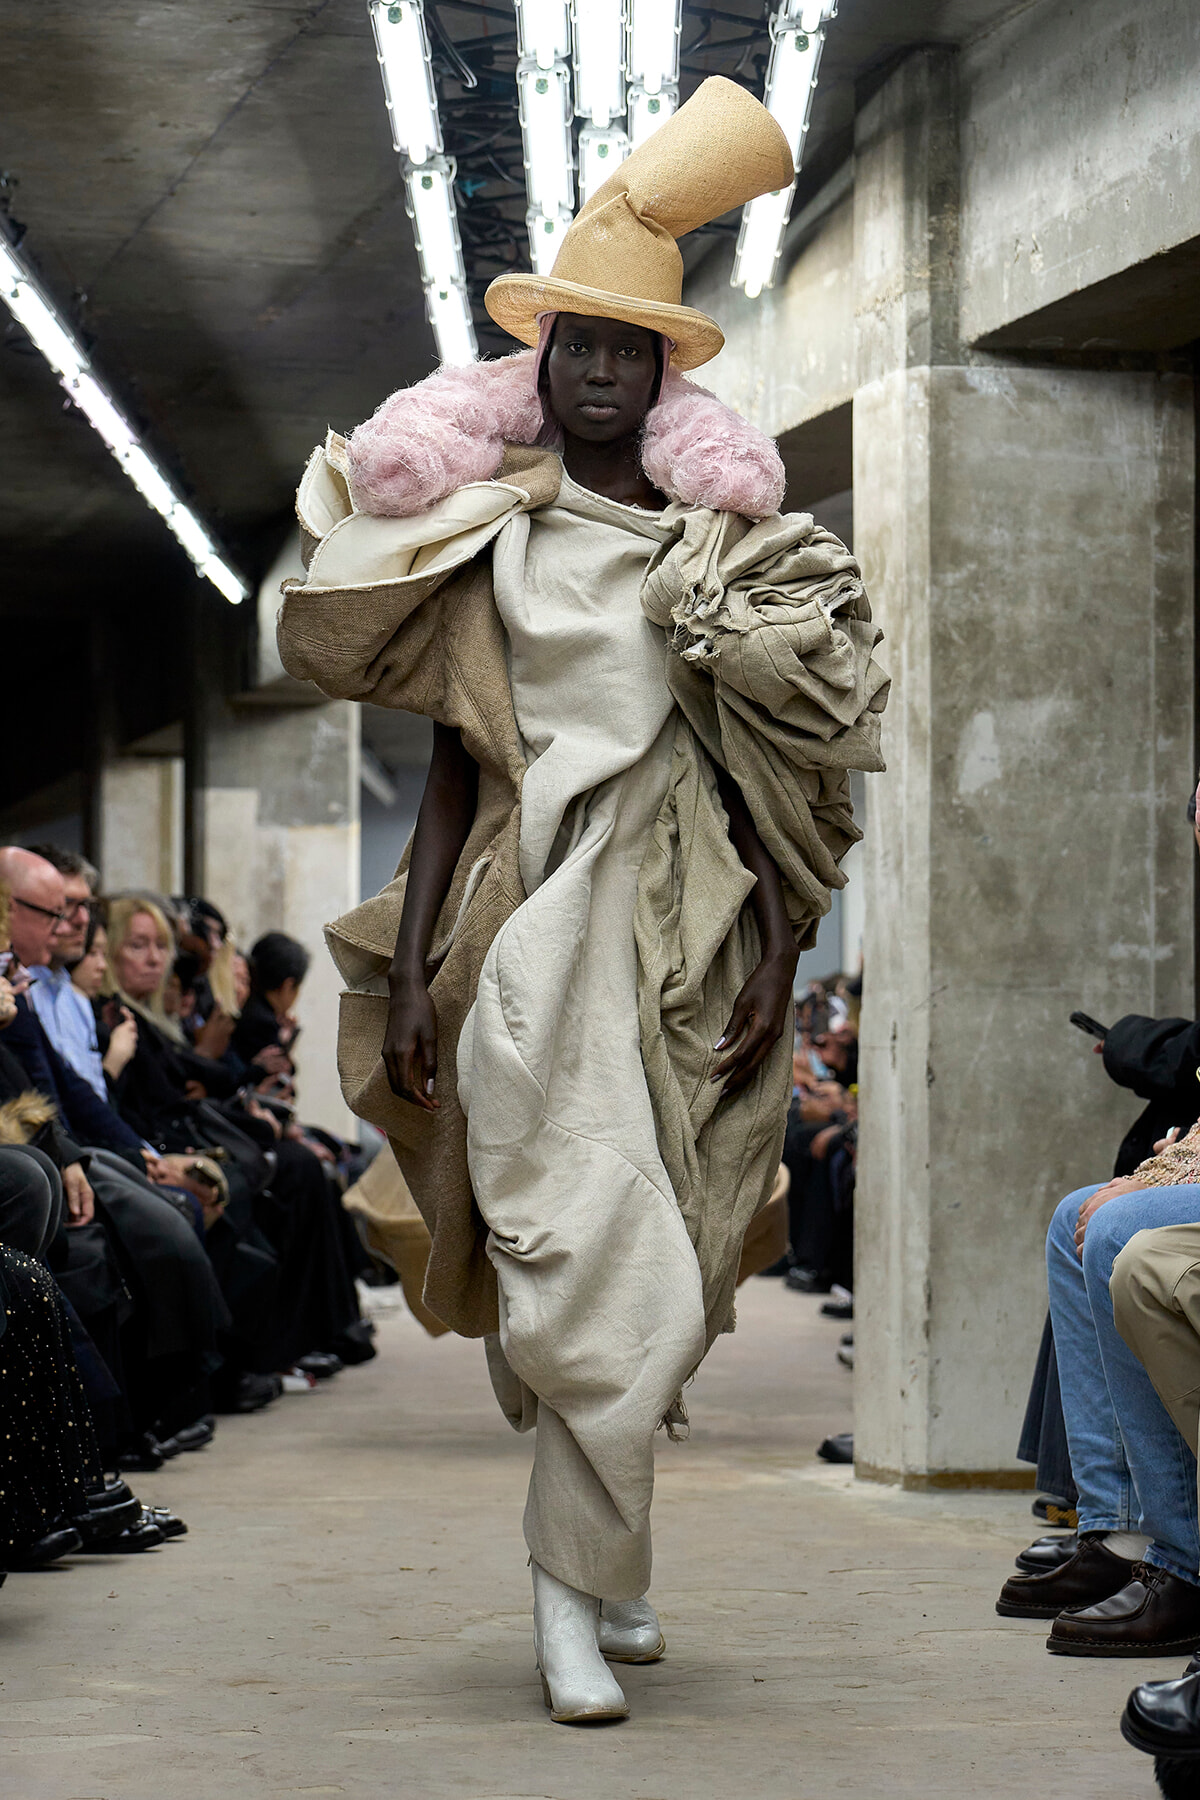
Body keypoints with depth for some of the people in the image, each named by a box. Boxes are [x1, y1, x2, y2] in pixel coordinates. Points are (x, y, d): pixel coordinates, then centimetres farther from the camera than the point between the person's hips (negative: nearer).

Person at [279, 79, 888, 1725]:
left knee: (651, 1271, 0)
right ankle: (586, 1582, -1)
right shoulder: (490, 541, 8)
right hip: (534, 930, -1)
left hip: (686, 939, 1)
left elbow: (771, 776, 4)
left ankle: (581, 1564, 12)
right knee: (593, 1264, -9)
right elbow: (453, 769, 5)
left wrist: (775, 963, -5)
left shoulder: (725, 546, 9)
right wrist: (412, 968, -2)